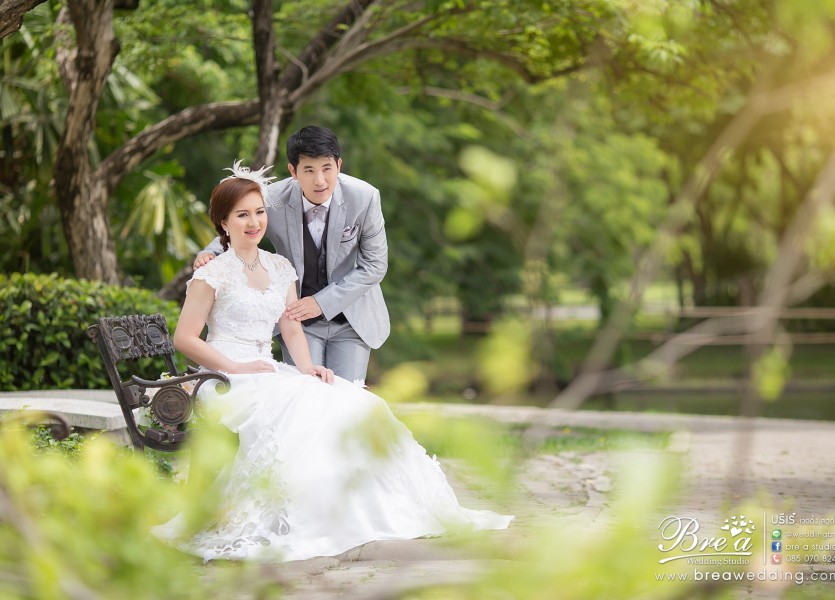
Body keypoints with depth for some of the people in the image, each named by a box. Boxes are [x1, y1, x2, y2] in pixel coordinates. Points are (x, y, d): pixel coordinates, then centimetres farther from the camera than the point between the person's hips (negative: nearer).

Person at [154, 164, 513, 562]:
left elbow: (292, 329, 15)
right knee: (297, 410, -35)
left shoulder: (280, 268, 15)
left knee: (353, 404, -16)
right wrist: (235, 367, -16)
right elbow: (184, 338, -6)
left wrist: (306, 367, -5)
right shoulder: (213, 274, -3)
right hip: (226, 379, -6)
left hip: (268, 373, 6)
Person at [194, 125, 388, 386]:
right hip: (299, 318, 0)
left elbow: (375, 264, -10)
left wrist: (322, 302, -18)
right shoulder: (272, 201, -18)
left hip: (352, 320, 0)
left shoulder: (364, 197, -18)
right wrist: (209, 253, -19)